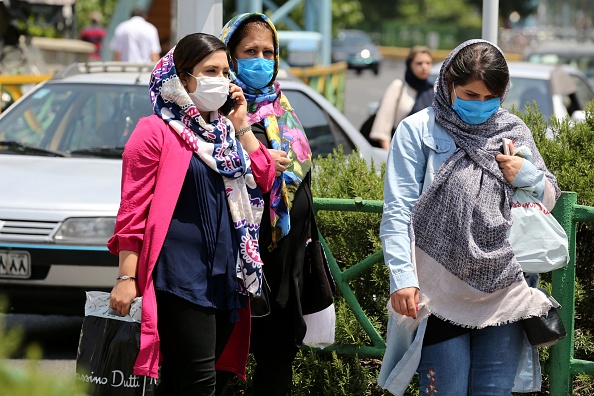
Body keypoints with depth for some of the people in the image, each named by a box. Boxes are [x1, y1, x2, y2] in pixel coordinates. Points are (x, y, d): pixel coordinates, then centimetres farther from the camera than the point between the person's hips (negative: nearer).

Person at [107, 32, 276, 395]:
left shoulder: (224, 130, 18)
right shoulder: (156, 132, -4)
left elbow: (263, 180, 11)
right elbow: (133, 209, -8)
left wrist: (241, 126, 6)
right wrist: (127, 278, -14)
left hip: (225, 274, 7)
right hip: (180, 274, -7)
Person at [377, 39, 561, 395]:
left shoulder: (514, 131, 11)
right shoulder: (418, 131, 0)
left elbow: (550, 200, 19)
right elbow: (398, 212, -5)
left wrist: (527, 175, -3)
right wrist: (402, 277, -15)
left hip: (503, 289, 3)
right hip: (440, 293, -3)